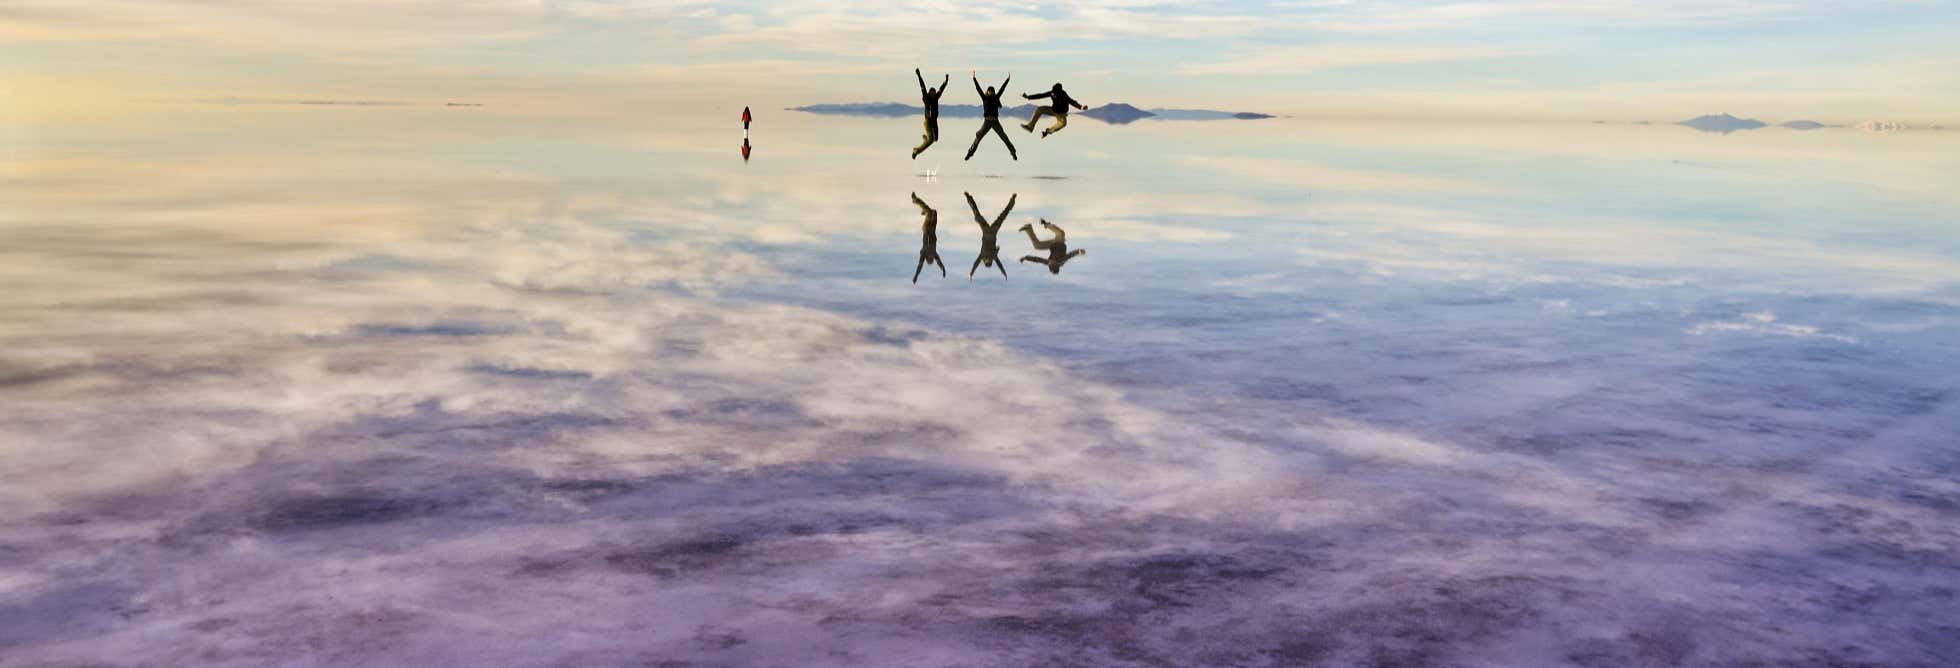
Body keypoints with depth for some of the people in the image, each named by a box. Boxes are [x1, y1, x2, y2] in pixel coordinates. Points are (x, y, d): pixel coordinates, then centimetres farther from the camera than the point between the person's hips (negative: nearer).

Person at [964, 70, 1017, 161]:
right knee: (978, 137, -5)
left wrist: (1008, 79, 8)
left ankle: (1013, 152, 3)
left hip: (995, 122, 0)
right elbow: (978, 88, 3)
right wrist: (974, 78, -1)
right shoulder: (984, 98, 6)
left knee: (1004, 137, -3)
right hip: (987, 122, 0)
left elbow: (1002, 88, 9)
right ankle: (970, 153, 3)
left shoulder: (996, 98, 9)